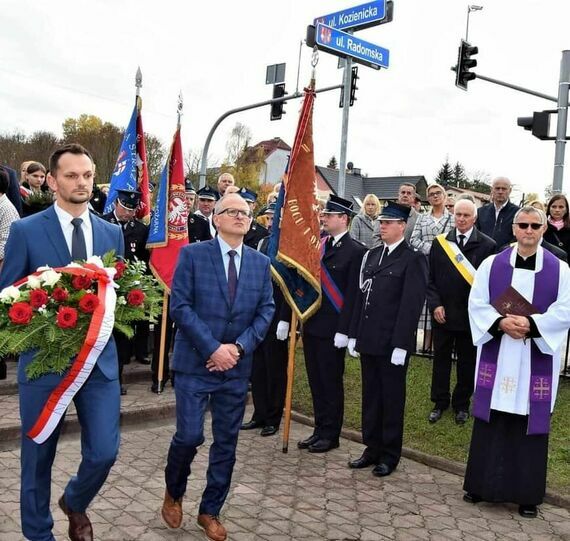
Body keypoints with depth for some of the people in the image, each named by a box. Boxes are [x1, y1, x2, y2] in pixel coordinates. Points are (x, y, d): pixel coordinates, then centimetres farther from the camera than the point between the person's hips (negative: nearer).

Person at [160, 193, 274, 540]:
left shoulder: (261, 263, 7)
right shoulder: (193, 254, -3)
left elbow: (266, 311, 4)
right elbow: (180, 306, -10)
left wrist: (239, 347, -11)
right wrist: (213, 348, -16)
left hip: (237, 365, 4)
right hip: (195, 362, -3)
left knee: (227, 442, 9)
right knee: (190, 436, -6)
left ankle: (210, 511, 27)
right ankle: (174, 493, 25)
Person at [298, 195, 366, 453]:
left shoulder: (355, 251, -9)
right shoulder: (316, 244, 10)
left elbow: (352, 294, -13)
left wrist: (343, 330, -16)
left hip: (332, 329, -6)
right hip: (311, 324, 6)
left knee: (331, 382, 5)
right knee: (316, 381, 14)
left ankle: (330, 435, 19)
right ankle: (320, 430, 27)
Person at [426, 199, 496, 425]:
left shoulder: (487, 245, -6)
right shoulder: (440, 242, 1)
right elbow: (431, 277, 4)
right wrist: (435, 304, -7)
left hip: (471, 314, -2)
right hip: (443, 313, 2)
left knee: (467, 362, 11)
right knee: (441, 358, 12)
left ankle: (462, 404, 27)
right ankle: (440, 402, 27)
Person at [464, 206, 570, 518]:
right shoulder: (491, 264, 3)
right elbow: (477, 304, 0)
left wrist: (530, 324, -18)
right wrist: (501, 323, -17)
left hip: (536, 361, 0)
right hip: (496, 355, 1)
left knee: (530, 424, 5)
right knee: (491, 422, 7)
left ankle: (527, 494, 18)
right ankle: (482, 485, 20)